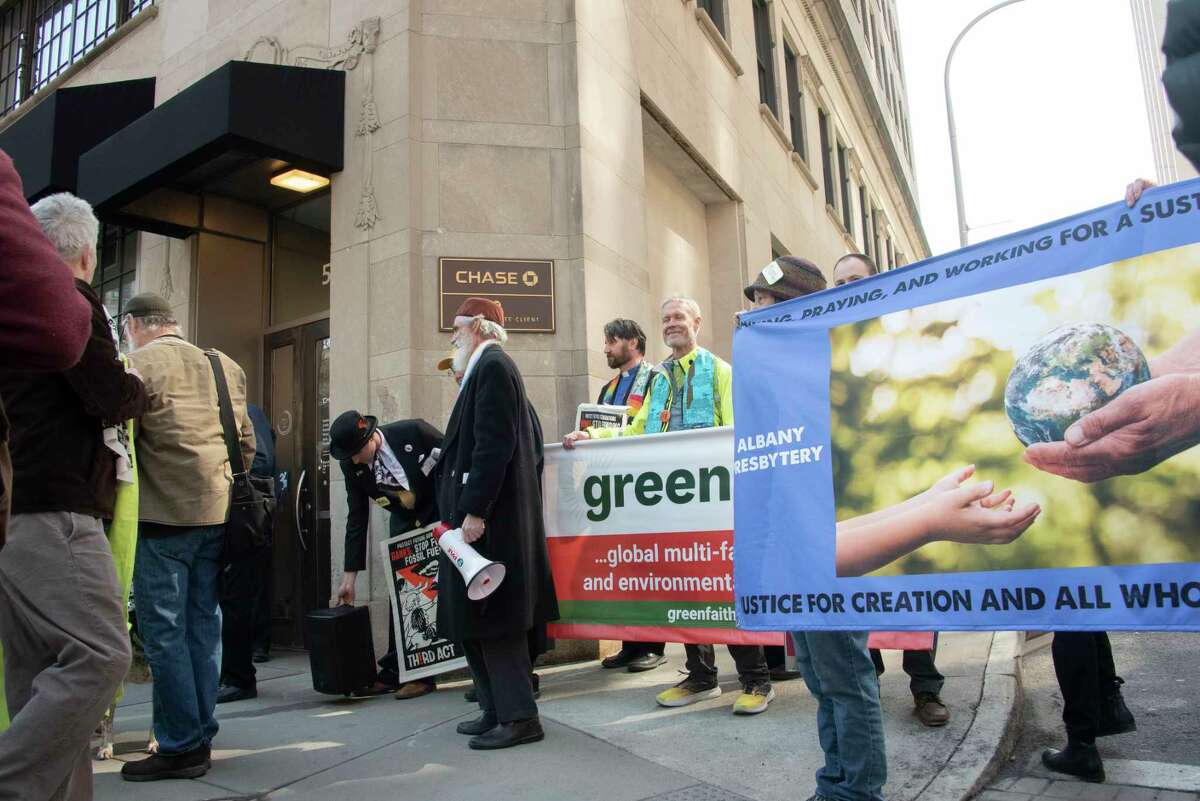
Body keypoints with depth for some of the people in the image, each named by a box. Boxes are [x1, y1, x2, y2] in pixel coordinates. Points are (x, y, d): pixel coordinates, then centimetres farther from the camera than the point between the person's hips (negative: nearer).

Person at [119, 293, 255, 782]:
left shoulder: (139, 363, -8)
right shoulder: (225, 367, 11)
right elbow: (247, 442, 14)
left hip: (163, 517, -6)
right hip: (218, 514, 7)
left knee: (163, 632, 1)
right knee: (204, 626, 12)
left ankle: (180, 747, 5)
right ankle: (201, 738, 20)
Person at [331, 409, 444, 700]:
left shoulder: (414, 432, -27)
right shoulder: (351, 464, -12)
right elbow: (357, 518, -6)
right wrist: (349, 576, -5)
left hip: (441, 515, -4)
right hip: (404, 521, 4)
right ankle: (393, 671, 14)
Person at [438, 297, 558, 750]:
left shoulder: (492, 366, -12)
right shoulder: (492, 367, 17)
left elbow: (494, 445, -21)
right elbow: (532, 439, 20)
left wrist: (474, 510, -22)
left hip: (491, 517, -10)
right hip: (490, 512, 10)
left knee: (491, 618, -4)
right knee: (478, 619, 13)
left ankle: (519, 717, 4)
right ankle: (498, 710, 21)